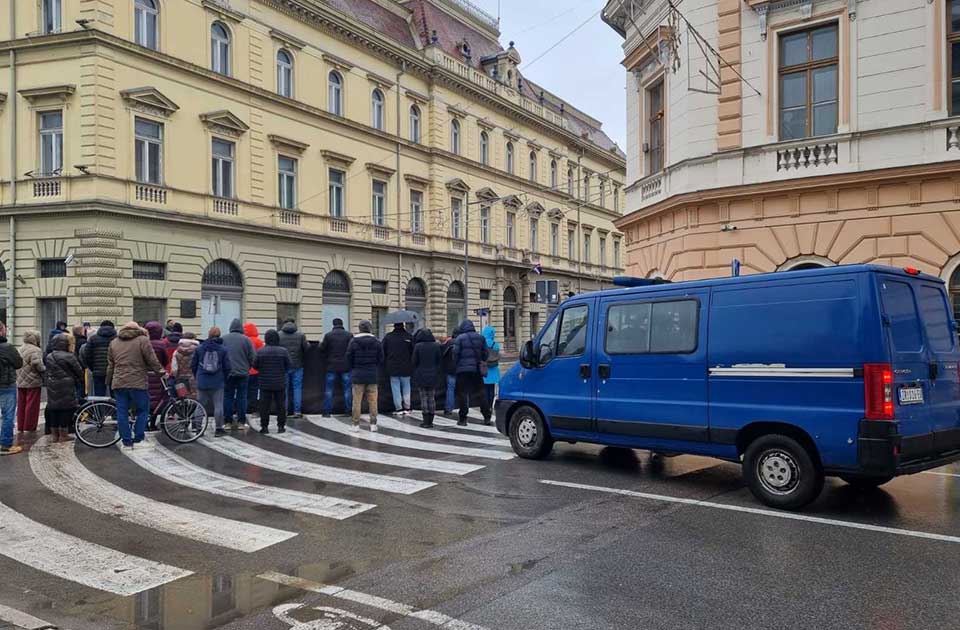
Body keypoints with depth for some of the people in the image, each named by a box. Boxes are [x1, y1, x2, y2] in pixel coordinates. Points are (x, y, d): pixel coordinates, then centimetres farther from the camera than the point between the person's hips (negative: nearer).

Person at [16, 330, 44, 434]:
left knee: (21, 405, 14)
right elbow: (37, 364, -26)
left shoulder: (20, 349, 11)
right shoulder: (35, 350, -15)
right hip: (33, 382, -8)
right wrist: (44, 369, -8)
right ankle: (29, 427, 2)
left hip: (20, 382, 8)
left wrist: (19, 377, 17)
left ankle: (20, 427, 20)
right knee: (32, 405, -1)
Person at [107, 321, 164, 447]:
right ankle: (138, 439, 6)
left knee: (122, 413, 7)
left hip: (119, 384, 5)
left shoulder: (113, 343, 15)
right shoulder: (142, 340, -2)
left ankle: (127, 442, 9)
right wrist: (160, 370, 10)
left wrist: (109, 382, 28)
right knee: (143, 411, 8)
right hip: (137, 383, -4)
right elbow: (152, 360, -6)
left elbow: (110, 365, 19)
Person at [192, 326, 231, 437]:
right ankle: (219, 429, 5)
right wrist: (225, 379, 12)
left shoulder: (199, 348, 1)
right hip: (218, 382, -2)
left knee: (200, 405, 11)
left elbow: (193, 365, 6)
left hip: (202, 382, 2)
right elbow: (227, 367, -4)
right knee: (218, 405, 4)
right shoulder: (223, 349, -5)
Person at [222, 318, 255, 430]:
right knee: (242, 397, 4)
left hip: (227, 373, 1)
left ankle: (228, 421, 9)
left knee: (228, 397, 8)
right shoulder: (246, 339, -5)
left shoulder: (223, 339, 0)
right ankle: (241, 422, 4)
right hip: (243, 373, -1)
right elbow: (251, 357, -3)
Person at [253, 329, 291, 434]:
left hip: (265, 383, 0)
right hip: (280, 383, 0)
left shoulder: (260, 351, -8)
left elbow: (255, 366, -1)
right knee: (281, 405, 8)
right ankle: (281, 426, 9)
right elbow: (288, 366, -2)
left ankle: (264, 426, 7)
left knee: (264, 405, 6)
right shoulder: (283, 351, -8)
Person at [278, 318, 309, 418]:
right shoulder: (301, 335, -4)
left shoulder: (279, 335, -5)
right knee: (297, 388, 7)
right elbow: (306, 348, -4)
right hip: (297, 366, 0)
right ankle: (297, 411, 4)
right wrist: (308, 344, 18)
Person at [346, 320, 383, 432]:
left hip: (358, 376, -1)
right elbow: (381, 359, 3)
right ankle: (373, 424, 7)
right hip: (372, 376, 1)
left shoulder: (353, 341, -5)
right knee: (372, 400, 6)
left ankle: (356, 424, 5)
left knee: (357, 401, 4)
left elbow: (349, 359, -2)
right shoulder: (376, 342, 0)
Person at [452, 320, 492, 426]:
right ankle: (487, 417, 13)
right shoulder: (480, 338, 7)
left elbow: (455, 353, -9)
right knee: (481, 392, 12)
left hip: (463, 369, -4)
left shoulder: (460, 338, -5)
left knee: (462, 393, 1)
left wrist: (457, 363, 9)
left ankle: (462, 419, 1)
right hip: (477, 369, 4)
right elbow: (486, 353, 7)